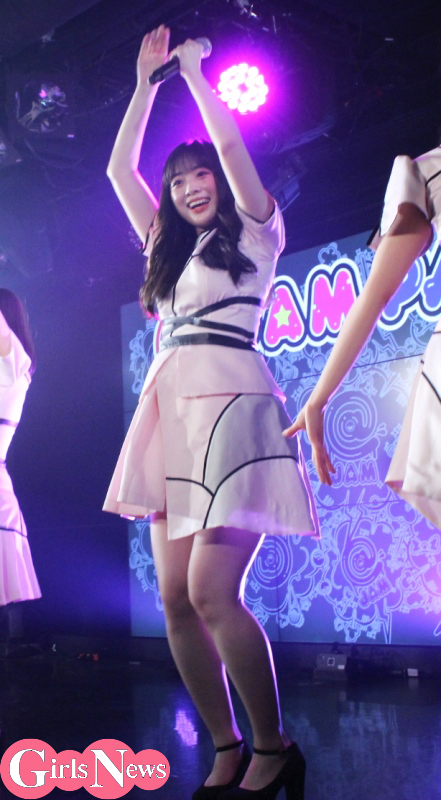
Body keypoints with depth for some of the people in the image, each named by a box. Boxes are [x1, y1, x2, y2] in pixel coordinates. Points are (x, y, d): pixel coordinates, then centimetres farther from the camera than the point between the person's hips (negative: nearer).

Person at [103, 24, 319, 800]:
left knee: (212, 592, -17)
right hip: (168, 409, 7)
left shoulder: (254, 234, 10)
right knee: (175, 599, -1)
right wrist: (147, 81, 28)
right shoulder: (167, 249, 26)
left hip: (230, 402, -7)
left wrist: (193, 68, 13)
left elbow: (229, 141, 1)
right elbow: (118, 168, 27)